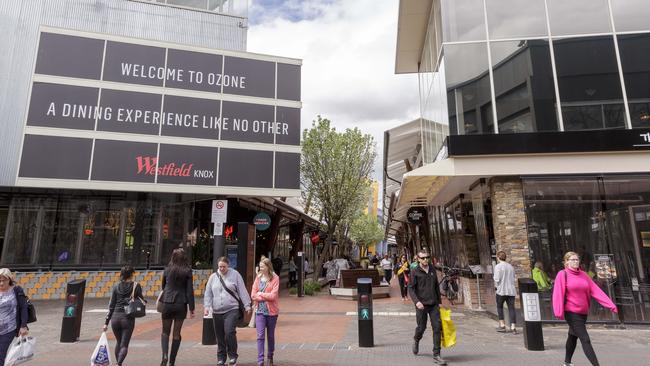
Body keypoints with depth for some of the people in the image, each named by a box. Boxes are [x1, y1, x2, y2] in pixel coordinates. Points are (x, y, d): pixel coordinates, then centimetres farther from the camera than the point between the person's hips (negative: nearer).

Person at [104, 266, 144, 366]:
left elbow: (111, 305, 4)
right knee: (124, 345, 2)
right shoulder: (136, 286, -4)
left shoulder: (116, 286, 4)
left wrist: (106, 322, 9)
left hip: (115, 317, 3)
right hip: (128, 318, -3)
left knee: (118, 342, 24)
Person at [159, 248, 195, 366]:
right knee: (176, 333, 10)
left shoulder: (167, 270, 0)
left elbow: (163, 286, 13)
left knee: (165, 331, 15)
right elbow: (190, 290, -7)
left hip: (167, 303, 1)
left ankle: (165, 355, -6)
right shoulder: (187, 271, -5)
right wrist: (191, 308, -3)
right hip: (181, 304, -1)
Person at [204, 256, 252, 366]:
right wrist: (207, 306, -2)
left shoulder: (235, 274, 1)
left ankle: (233, 356, 5)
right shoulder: (213, 277, 9)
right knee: (219, 336, 9)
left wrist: (247, 305, -2)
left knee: (229, 332, -14)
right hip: (217, 312, 3)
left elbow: (242, 291, 0)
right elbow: (208, 293, 10)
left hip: (232, 310, -3)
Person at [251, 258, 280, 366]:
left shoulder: (275, 278, -9)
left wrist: (260, 294, -8)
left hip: (271, 311, -2)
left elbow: (273, 296, -17)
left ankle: (270, 357, 32)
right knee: (260, 336, -4)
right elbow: (253, 295, -3)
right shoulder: (258, 277, 2)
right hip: (260, 310, 2)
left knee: (270, 336, 13)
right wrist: (266, 297, -12)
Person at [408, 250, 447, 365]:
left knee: (437, 327, -4)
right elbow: (411, 288, -9)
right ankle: (416, 340, 42)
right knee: (421, 327, 8)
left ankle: (436, 355, 5)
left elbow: (437, 286, 17)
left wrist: (439, 302, 18)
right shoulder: (415, 272, -6)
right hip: (421, 305, -3)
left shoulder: (432, 270, 8)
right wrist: (416, 301, -23)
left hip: (434, 304, 4)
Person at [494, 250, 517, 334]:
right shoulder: (511, 266, 11)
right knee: (511, 308, 4)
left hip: (502, 290, -5)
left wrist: (497, 285, 4)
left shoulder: (498, 266, -9)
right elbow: (513, 278, 15)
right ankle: (513, 327, -3)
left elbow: (497, 279, -13)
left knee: (499, 307, 12)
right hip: (511, 290, 5)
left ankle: (502, 325, 11)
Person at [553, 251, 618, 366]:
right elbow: (558, 293, -17)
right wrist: (559, 312, -25)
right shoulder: (562, 274, -10)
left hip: (583, 312, 6)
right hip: (571, 312, -6)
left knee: (573, 337, 21)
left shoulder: (583, 275, 7)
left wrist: (610, 304, -10)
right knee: (585, 339, -12)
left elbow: (595, 290, 1)